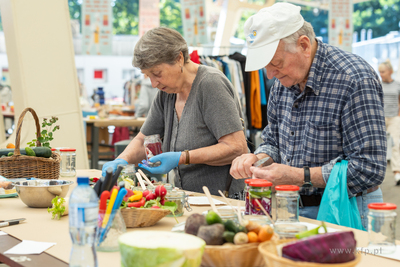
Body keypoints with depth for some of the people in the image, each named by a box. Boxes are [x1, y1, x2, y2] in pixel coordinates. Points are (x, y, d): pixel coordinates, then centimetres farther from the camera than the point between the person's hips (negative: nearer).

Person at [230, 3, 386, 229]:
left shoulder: (355, 80, -18)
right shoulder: (284, 81, 8)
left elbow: (369, 169, -21)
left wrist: (299, 176, -21)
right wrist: (257, 158, -4)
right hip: (293, 208, 7)